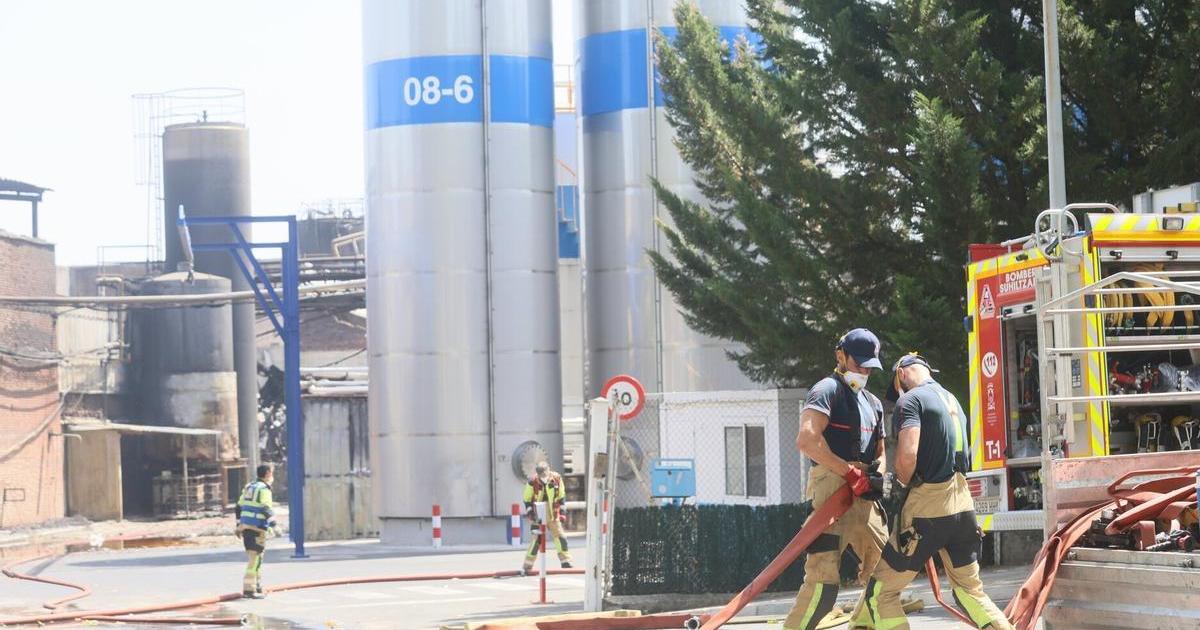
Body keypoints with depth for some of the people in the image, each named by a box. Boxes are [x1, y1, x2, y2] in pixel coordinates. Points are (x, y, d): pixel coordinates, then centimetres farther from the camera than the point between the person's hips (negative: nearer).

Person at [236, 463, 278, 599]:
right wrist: (274, 526, -19)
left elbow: (239, 508, 20)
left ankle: (257, 586, 23)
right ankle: (249, 589, -11)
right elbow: (267, 510, -20)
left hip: (245, 526, 9)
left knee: (254, 558, 17)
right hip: (257, 528, -9)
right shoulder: (263, 489, -9)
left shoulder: (249, 487, 17)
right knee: (255, 559, -8)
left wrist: (239, 526, 26)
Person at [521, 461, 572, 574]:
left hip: (553, 515, 3)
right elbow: (527, 500, -5)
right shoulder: (533, 482, -14)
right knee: (536, 540, -8)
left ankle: (566, 562, 13)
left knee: (560, 538, 3)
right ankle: (527, 566, -1)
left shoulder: (557, 478, -7)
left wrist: (562, 512, 5)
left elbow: (561, 496, 6)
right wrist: (531, 514, -10)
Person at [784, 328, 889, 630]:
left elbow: (879, 454, 27)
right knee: (824, 578, -16)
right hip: (832, 486, -8)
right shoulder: (828, 390, -4)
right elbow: (807, 440, -20)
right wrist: (850, 472, -20)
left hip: (864, 495, 8)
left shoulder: (873, 403, 23)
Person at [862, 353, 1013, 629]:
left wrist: (904, 482, 0)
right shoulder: (952, 400, 18)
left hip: (927, 507, -8)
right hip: (963, 504, 8)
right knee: (970, 591, 18)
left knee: (881, 592, 0)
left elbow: (907, 457, -21)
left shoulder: (911, 400, -8)